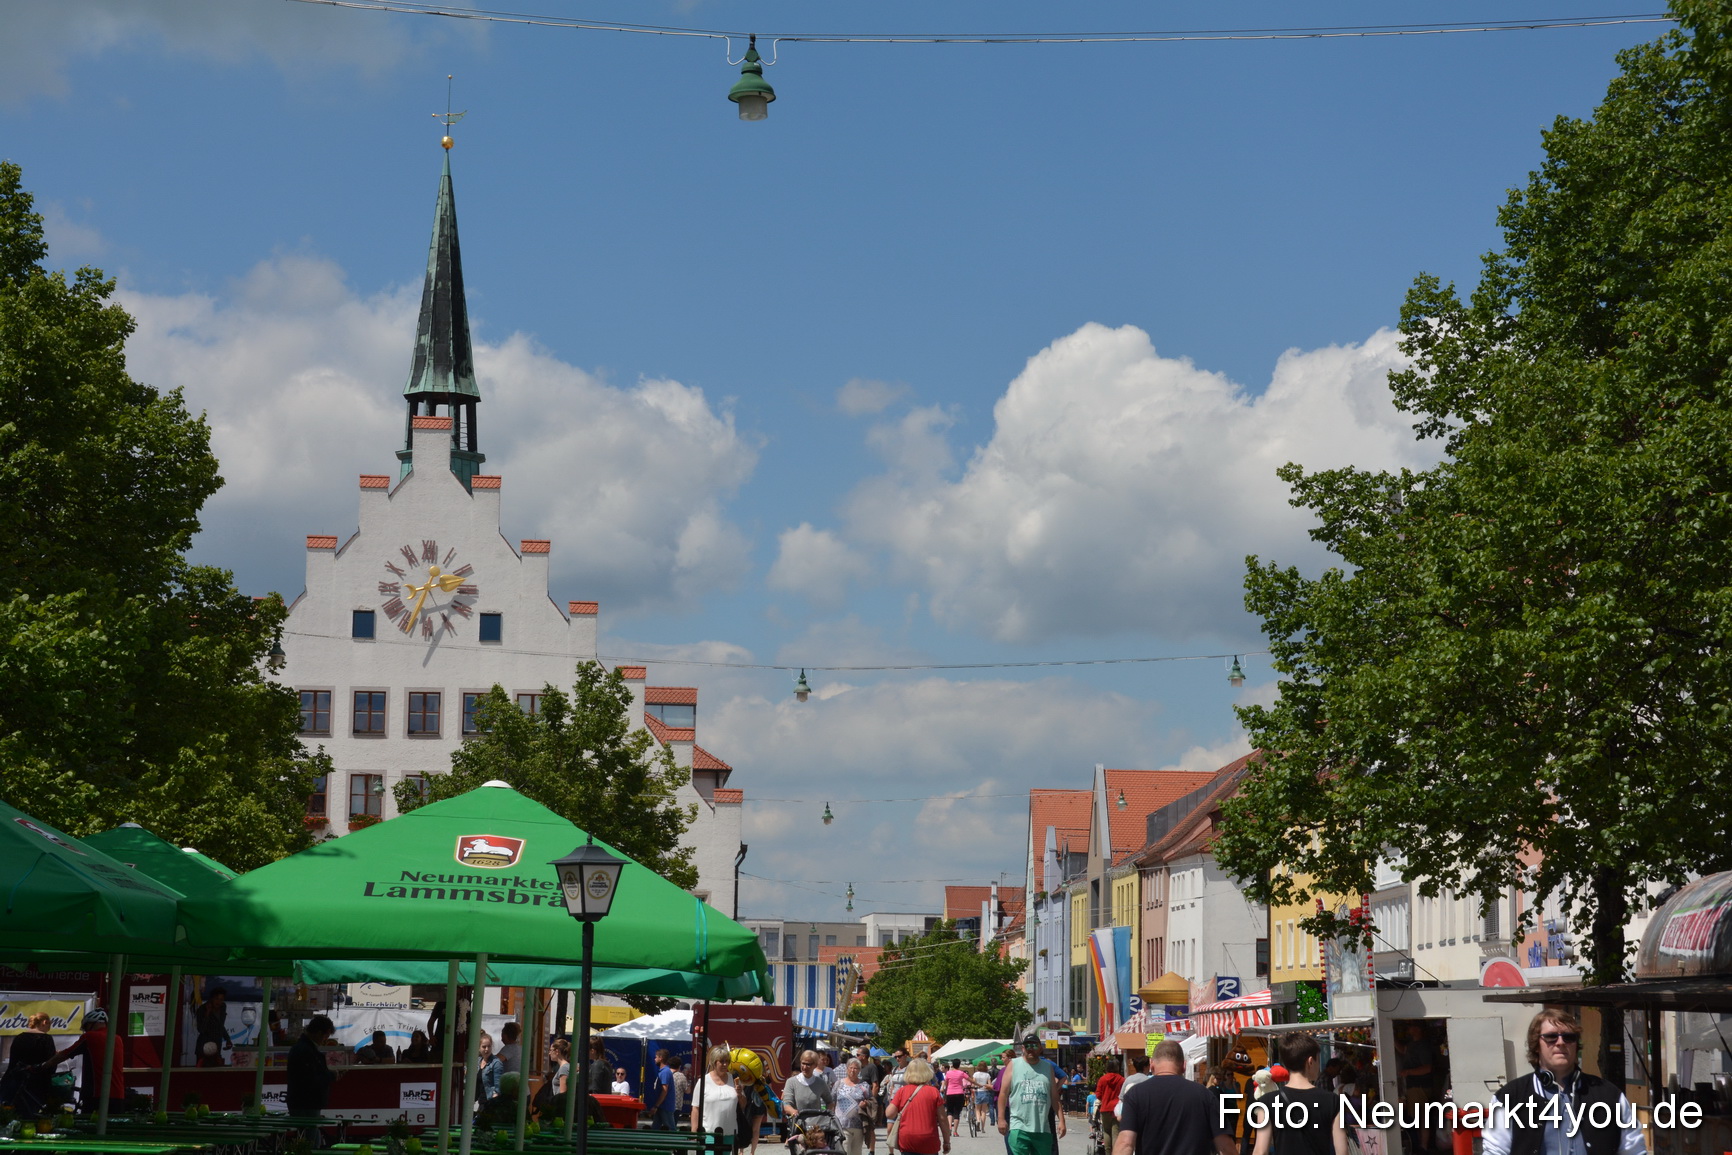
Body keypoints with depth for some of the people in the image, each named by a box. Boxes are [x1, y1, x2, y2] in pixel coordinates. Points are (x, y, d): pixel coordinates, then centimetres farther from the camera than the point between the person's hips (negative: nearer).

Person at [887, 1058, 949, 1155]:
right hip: (928, 1143, -1)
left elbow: (889, 1114, -2)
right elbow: (942, 1118, -1)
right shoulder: (934, 1092, -1)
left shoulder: (902, 1091, 1)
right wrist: (946, 1141, 7)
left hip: (906, 1142, 1)